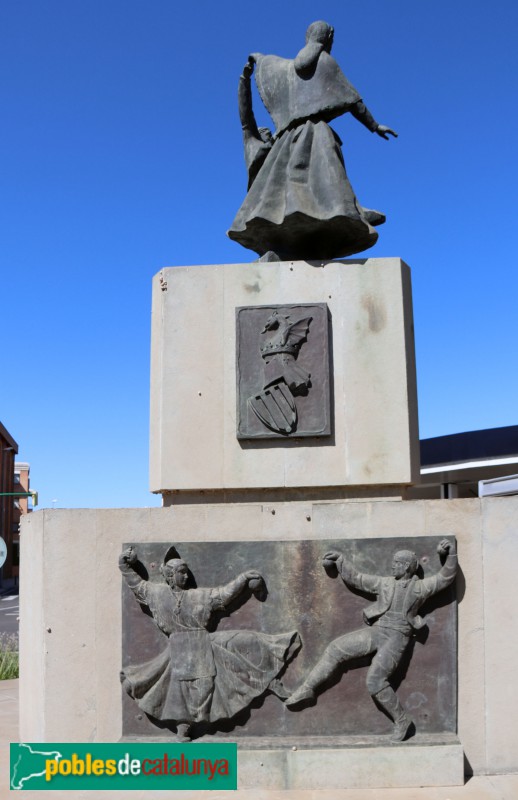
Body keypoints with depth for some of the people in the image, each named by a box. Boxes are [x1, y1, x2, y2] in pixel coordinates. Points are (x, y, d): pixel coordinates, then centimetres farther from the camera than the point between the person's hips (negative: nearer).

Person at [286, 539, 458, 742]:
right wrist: (340, 560, 15)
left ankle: (401, 721, -1)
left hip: (397, 637, -5)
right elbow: (355, 579, 17)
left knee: (375, 681, -19)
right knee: (336, 649, -6)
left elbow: (446, 577, 5)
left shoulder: (420, 587, 6)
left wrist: (451, 554, -4)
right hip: (376, 631, 5)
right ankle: (308, 689, 4)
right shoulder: (384, 583, 14)